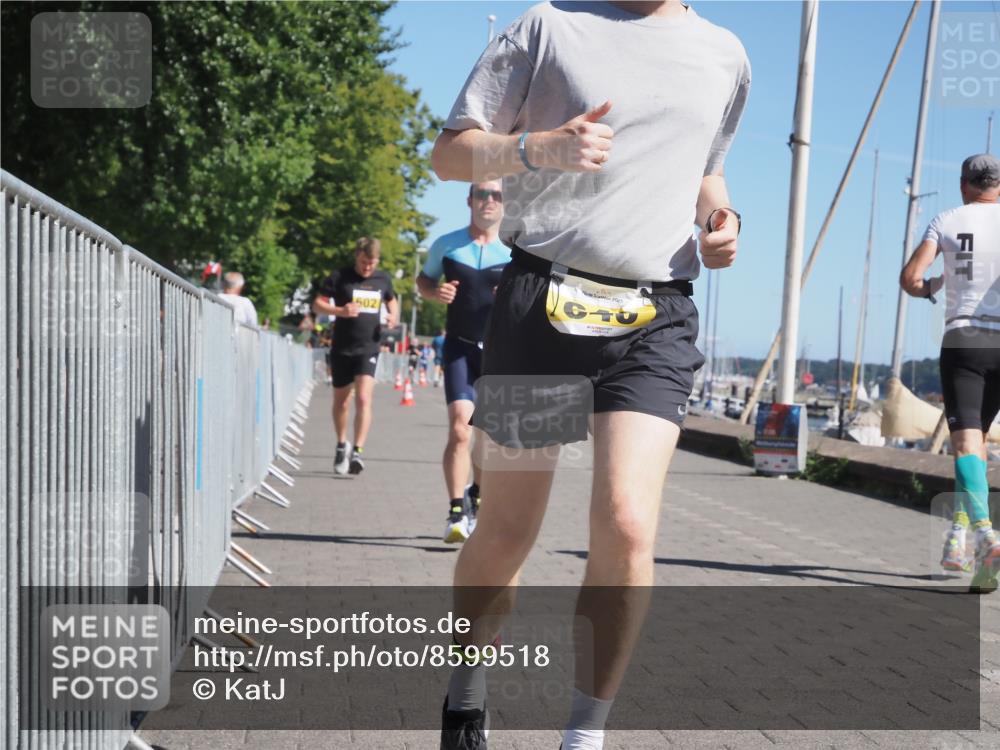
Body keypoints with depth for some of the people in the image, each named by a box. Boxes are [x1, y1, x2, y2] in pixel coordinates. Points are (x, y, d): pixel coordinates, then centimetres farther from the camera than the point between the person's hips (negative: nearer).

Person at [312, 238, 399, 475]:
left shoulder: (383, 279, 6)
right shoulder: (339, 277, -4)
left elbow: (392, 300, 25)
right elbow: (317, 304, -3)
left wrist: (394, 316, 3)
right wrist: (339, 311, -21)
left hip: (368, 348, 0)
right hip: (341, 349, 0)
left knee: (364, 399, -16)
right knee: (341, 401, 12)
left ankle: (357, 451, -19)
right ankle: (342, 445, 34)